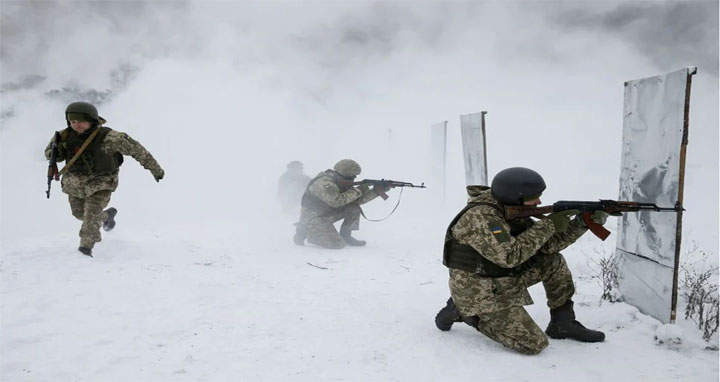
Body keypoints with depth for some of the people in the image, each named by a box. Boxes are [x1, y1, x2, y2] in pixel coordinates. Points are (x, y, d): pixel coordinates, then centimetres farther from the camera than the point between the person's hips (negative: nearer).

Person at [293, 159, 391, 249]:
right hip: (312, 218, -9)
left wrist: (376, 191, -12)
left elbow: (358, 199, -1)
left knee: (354, 208, -6)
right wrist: (357, 191, -27)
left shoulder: (342, 183, 1)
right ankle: (305, 232, -1)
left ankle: (345, 236, 6)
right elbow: (336, 201, -34)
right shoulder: (325, 183, -27)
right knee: (338, 245, -17)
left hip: (327, 214, 9)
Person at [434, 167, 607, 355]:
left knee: (553, 261, 7)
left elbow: (547, 245, 3)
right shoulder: (480, 216, -27)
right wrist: (548, 225, -25)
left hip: (503, 281, 9)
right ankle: (462, 312, 0)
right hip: (478, 292, -9)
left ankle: (563, 324, 16)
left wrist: (581, 224, -10)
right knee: (534, 344, -9)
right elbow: (509, 256, -32)